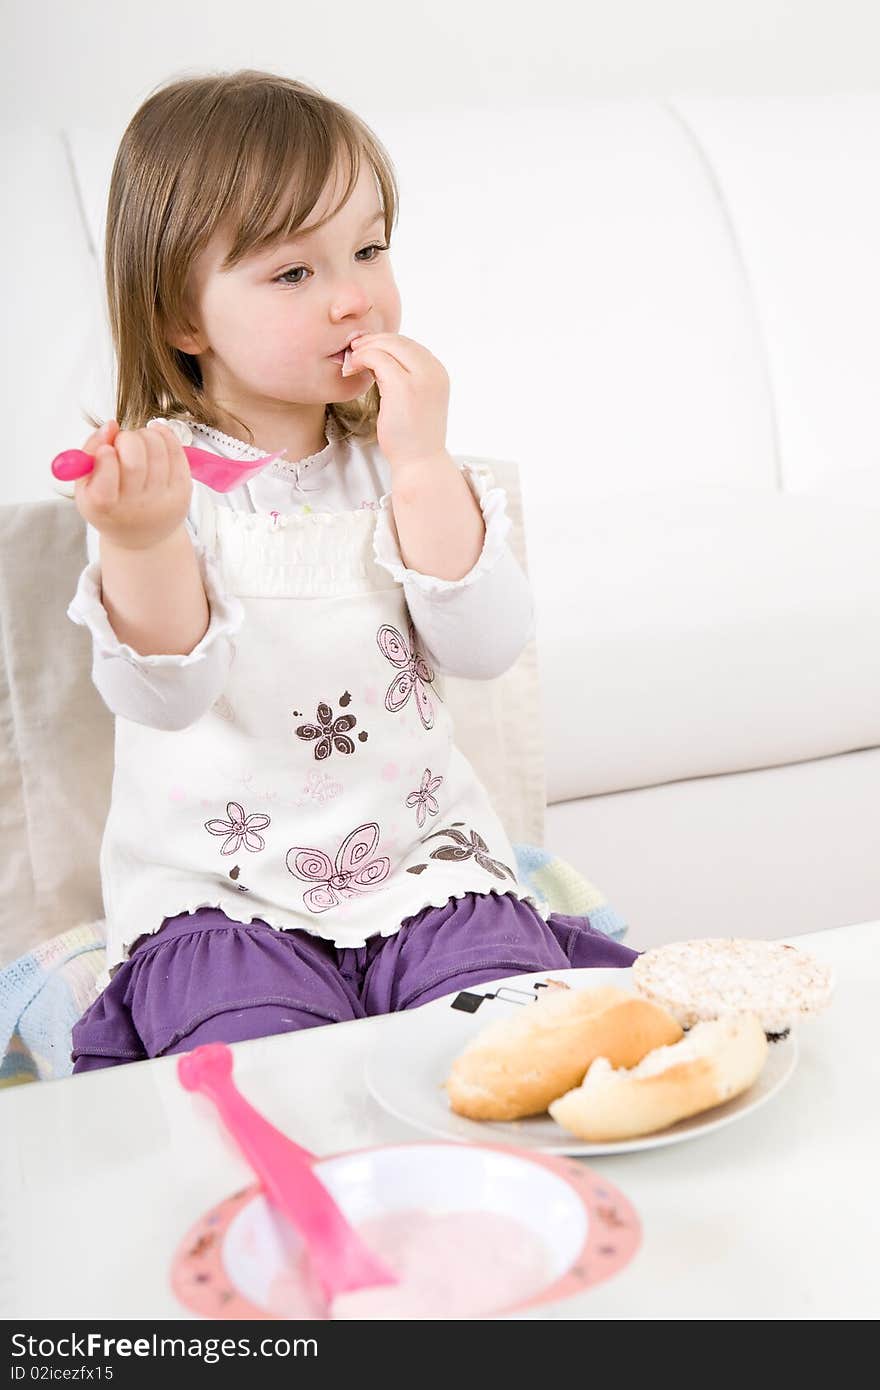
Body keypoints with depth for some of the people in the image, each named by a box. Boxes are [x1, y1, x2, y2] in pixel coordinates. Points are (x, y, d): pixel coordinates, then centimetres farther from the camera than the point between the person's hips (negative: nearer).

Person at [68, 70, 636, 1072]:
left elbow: (485, 649, -8)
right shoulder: (158, 472, -7)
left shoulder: (403, 462, 3)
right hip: (219, 894, -2)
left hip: (420, 861, 3)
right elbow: (165, 695, -20)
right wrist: (141, 539, -40)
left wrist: (421, 461, -16)